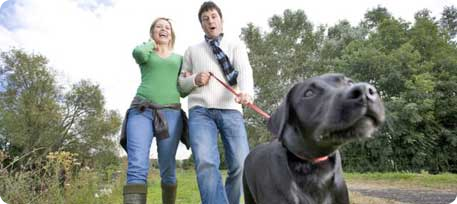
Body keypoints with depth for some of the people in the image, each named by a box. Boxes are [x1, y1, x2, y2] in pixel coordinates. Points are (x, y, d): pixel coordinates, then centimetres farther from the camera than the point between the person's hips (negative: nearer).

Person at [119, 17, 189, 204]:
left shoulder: (179, 58, 24)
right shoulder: (145, 52, 20)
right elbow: (138, 53, -6)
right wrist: (151, 43, 13)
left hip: (171, 113, 2)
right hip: (141, 111, -1)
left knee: (167, 170, -1)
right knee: (137, 168, -19)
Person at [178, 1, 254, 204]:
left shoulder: (236, 45, 19)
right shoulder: (192, 50, 24)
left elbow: (244, 71, -2)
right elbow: (182, 83, 25)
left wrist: (246, 92, -25)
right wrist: (194, 80, 0)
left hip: (230, 109, 0)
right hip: (200, 110, 1)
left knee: (241, 165, -12)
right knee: (205, 163, -22)